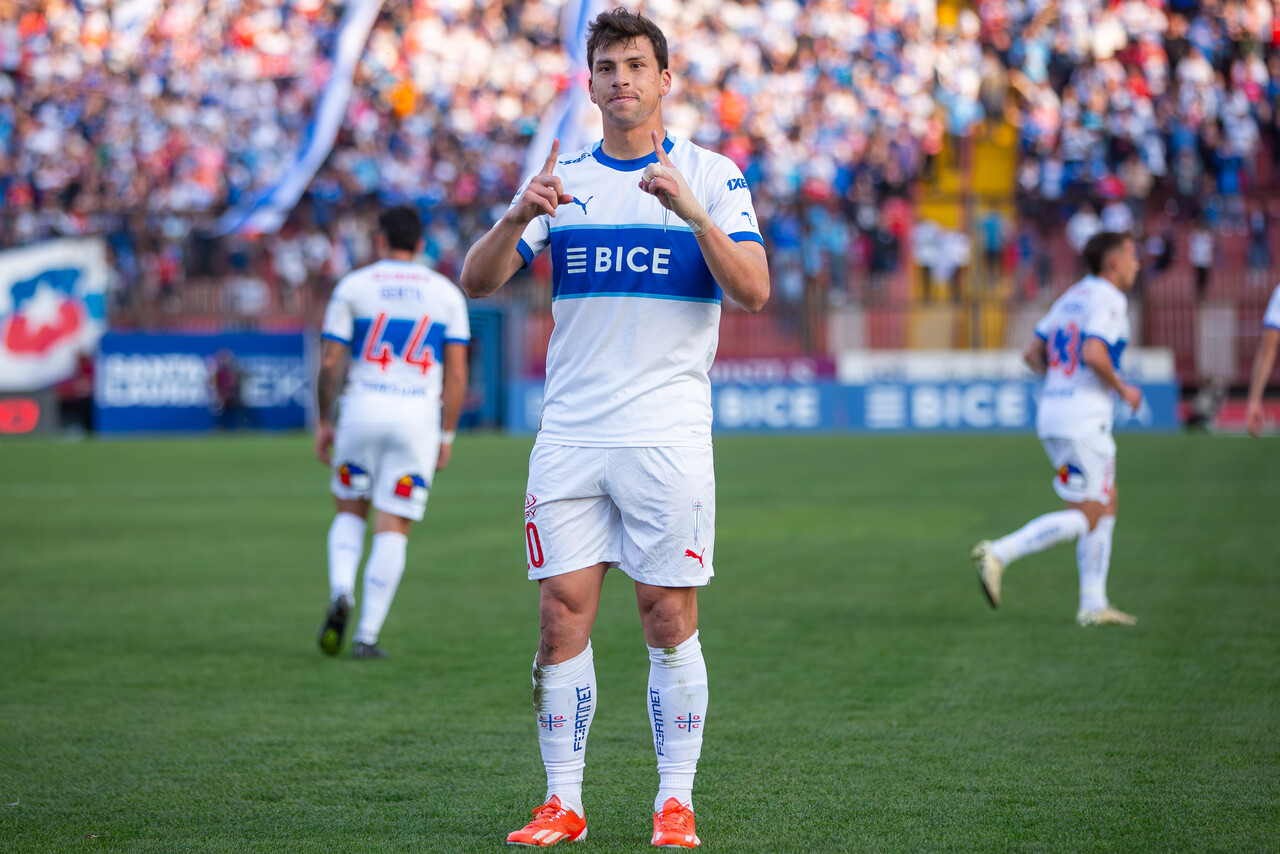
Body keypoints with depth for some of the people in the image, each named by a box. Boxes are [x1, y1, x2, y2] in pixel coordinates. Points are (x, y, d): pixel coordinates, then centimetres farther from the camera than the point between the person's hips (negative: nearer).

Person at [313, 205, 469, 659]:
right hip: (418, 417, 0)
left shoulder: (353, 286, 3)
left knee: (350, 513, 19)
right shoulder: (446, 293, 7)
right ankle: (367, 636, -2)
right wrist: (446, 436, 9)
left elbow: (331, 362, 0)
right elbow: (457, 373, 3)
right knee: (392, 530, 3)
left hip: (362, 412, 0)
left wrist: (323, 421, 11)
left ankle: (341, 592, -7)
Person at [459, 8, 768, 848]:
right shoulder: (561, 179, 10)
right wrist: (517, 219, -16)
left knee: (670, 622, -1)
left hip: (668, 436, -2)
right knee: (563, 619, -1)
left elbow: (753, 290, -9)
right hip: (570, 432, 2)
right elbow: (477, 281, 3)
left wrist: (694, 213, -23)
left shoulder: (713, 175, 3)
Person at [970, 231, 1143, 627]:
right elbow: (1093, 354, -25)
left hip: (1052, 411, 10)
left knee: (1106, 505, 15)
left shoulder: (1072, 296, 18)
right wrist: (1123, 389, -10)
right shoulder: (1109, 300, -10)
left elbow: (1032, 352, 19)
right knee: (1084, 517, -6)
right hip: (1083, 420, -10)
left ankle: (1093, 604, 12)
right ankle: (998, 554, -18)